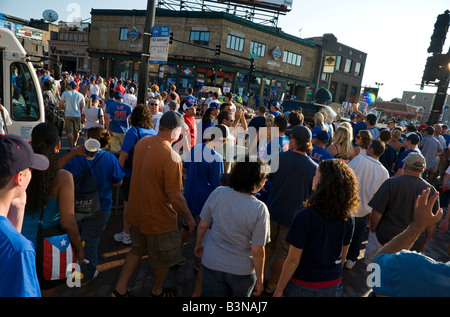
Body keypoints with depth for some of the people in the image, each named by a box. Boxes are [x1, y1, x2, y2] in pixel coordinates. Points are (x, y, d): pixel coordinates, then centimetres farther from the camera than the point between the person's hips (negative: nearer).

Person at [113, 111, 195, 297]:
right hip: (159, 219, -7)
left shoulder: (141, 143, -7)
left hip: (137, 212, 7)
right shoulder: (171, 158, -31)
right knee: (164, 259, 20)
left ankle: (120, 289, 37)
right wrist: (189, 218, -11)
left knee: (137, 250, 29)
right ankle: (157, 291, 43)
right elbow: (175, 198, -27)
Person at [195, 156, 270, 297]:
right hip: (242, 270, -1)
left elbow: (203, 225, -4)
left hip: (211, 264, 1)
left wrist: (199, 244, 16)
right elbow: (257, 250, -18)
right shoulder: (259, 209, -23)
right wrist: (260, 279, -3)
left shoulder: (217, 193, -15)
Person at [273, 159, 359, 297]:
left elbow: (293, 260, -20)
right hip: (334, 286, 5)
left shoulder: (305, 217, -27)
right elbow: (343, 255, 4)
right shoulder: (347, 217, -10)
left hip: (304, 287, -4)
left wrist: (279, 290, -8)